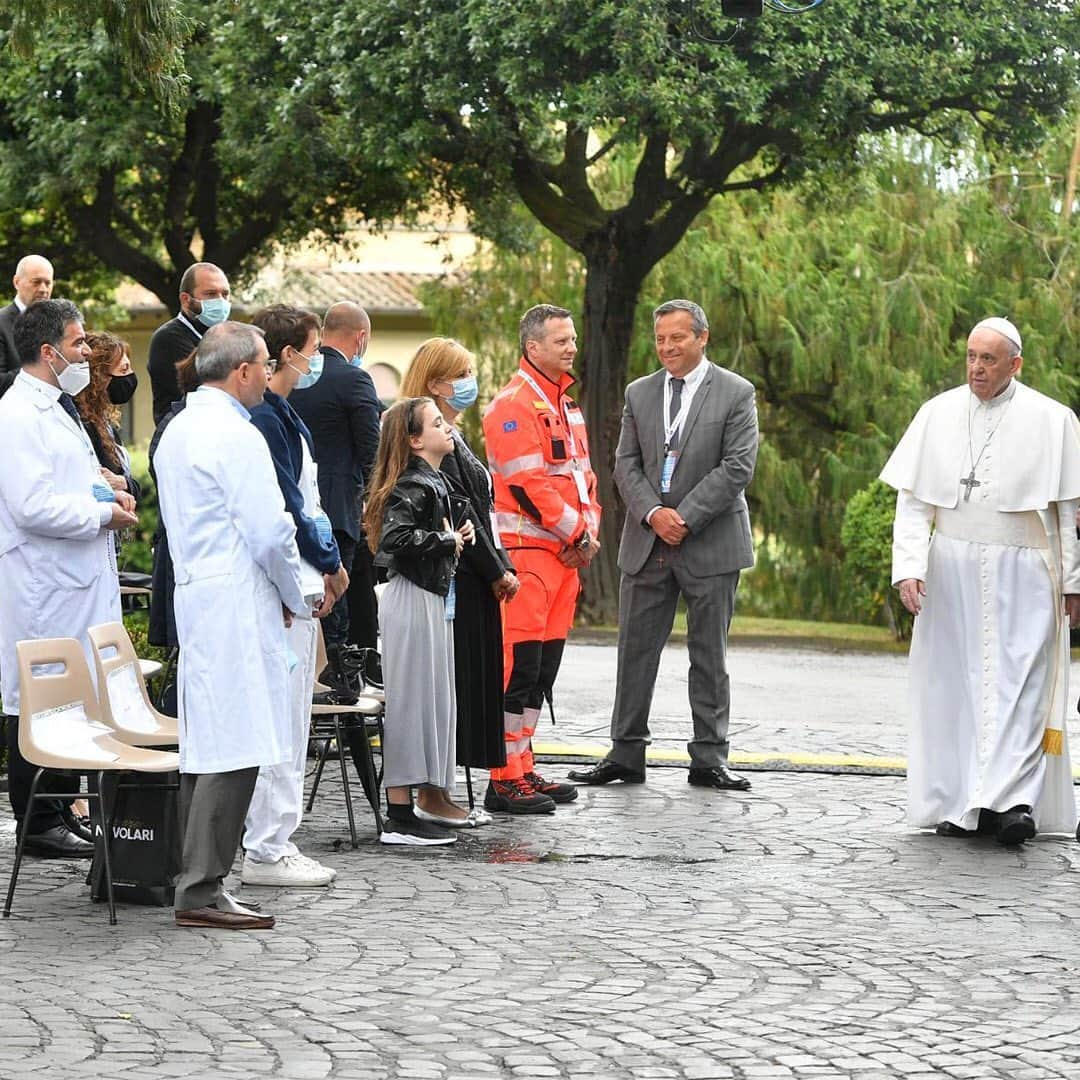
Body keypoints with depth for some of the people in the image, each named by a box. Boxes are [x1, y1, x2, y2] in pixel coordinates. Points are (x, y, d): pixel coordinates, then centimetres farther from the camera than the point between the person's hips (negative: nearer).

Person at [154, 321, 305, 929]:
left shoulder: (177, 431, 17)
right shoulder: (237, 436, -14)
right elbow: (270, 531, -16)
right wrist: (293, 598, 1)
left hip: (193, 595, 10)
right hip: (237, 602, -10)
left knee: (205, 747, 12)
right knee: (234, 751, -9)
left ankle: (196, 884, 15)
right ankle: (202, 891, -11)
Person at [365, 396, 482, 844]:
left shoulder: (433, 482, 14)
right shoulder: (412, 487, -16)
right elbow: (394, 538, -30)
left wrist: (459, 532, 11)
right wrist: (446, 541, -18)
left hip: (434, 597, 10)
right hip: (412, 600, -10)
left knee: (436, 700, 17)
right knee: (410, 701, -7)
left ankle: (433, 796, 28)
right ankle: (399, 817, -5)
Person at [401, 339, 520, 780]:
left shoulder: (452, 437, 19)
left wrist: (500, 566, 12)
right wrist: (496, 570, -11)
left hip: (472, 579, 10)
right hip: (457, 576, -10)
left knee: (471, 679, 10)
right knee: (456, 678, -9)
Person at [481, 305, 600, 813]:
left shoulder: (565, 405, 19)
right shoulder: (514, 405, -12)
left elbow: (583, 474, 22)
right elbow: (527, 484, -18)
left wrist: (589, 528, 6)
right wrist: (576, 532, -13)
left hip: (565, 554, 9)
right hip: (527, 552, -9)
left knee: (543, 667, 12)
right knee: (519, 665, -9)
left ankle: (523, 770, 19)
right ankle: (504, 780, -7)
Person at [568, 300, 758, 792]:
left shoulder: (735, 393, -2)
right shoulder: (639, 393, 10)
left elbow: (738, 467, -10)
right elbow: (626, 463, 5)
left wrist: (685, 516, -15)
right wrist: (653, 512, -13)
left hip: (710, 543, -3)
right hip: (646, 543, 3)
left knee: (709, 655, 3)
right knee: (635, 649, 4)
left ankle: (709, 759, 9)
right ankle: (625, 754, 10)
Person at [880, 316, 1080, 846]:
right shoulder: (938, 415, 4)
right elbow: (913, 499, 3)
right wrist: (909, 568, -8)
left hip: (1022, 576, -2)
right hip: (952, 571, 2)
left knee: (1018, 684, -10)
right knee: (954, 684, 2)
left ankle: (1014, 800, -16)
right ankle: (957, 805, 7)